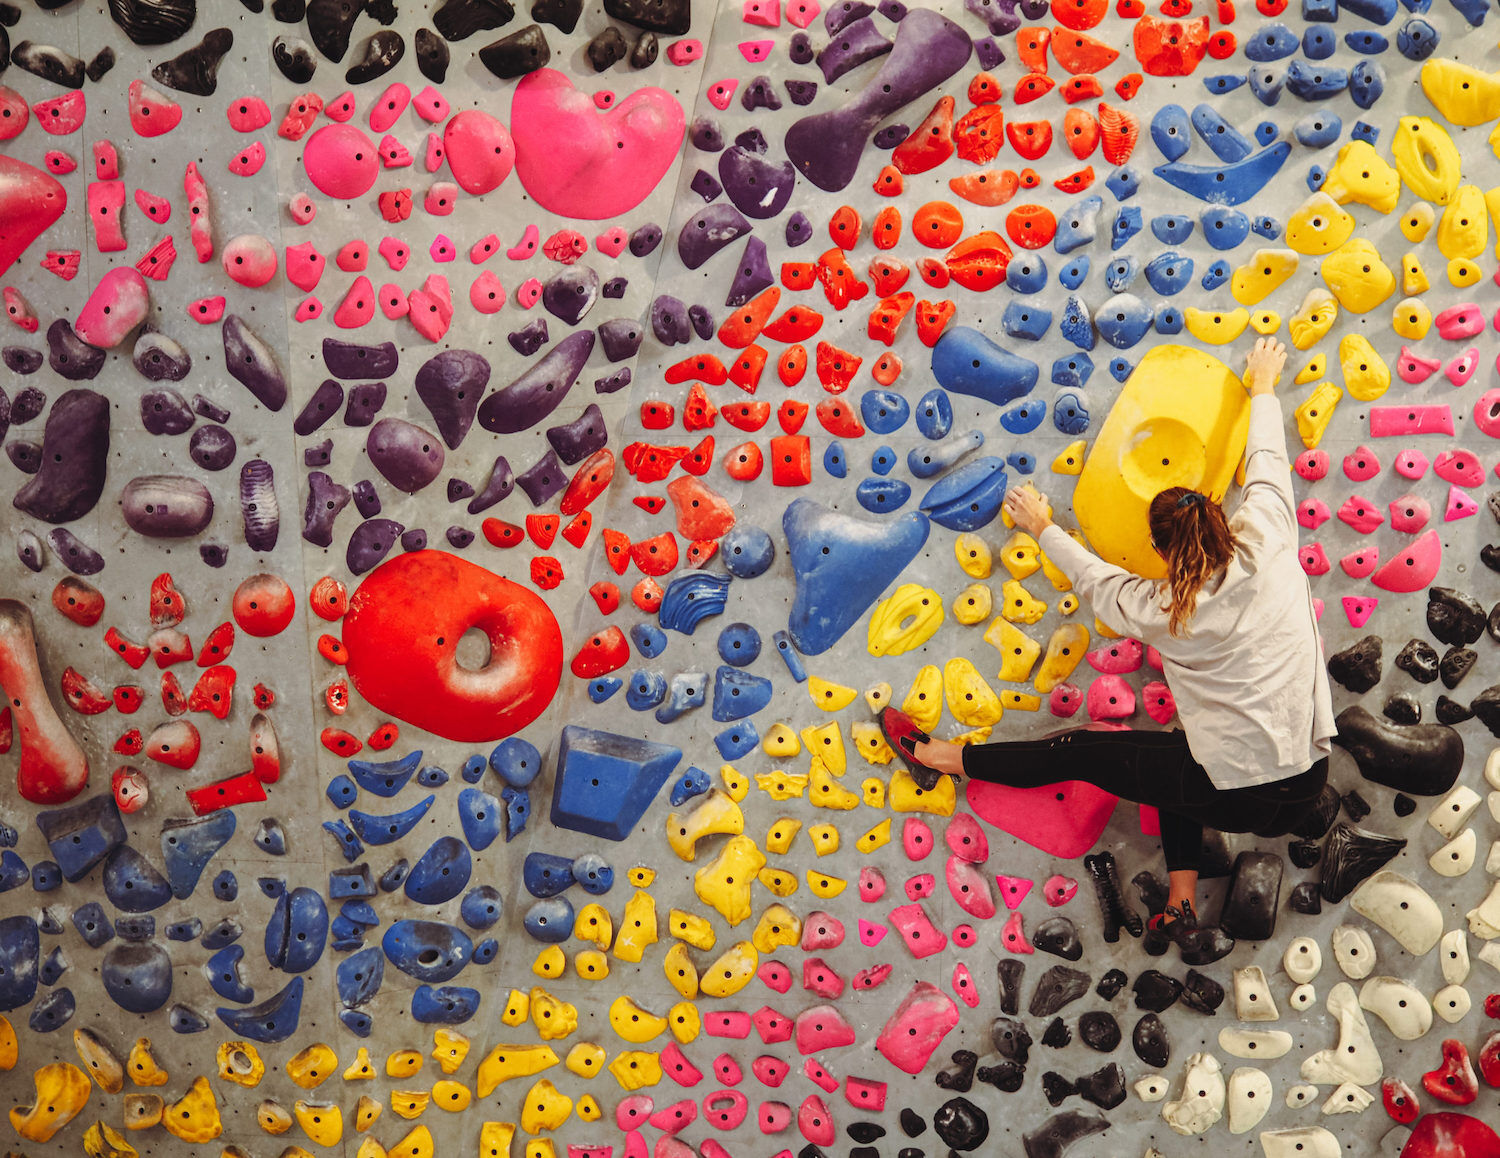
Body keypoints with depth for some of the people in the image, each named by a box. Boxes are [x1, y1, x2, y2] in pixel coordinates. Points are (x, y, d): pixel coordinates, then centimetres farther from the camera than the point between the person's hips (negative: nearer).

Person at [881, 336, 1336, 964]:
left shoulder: (1160, 611, -11)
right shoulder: (1268, 544, -7)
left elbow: (1092, 577, 9)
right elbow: (1266, 462, 12)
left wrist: (1043, 528, 27)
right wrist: (1262, 387, 29)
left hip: (1237, 795, -5)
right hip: (1307, 781, 5)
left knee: (1078, 752, 12)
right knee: (1180, 749, 33)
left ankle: (947, 758, 29)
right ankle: (1182, 911, 27)